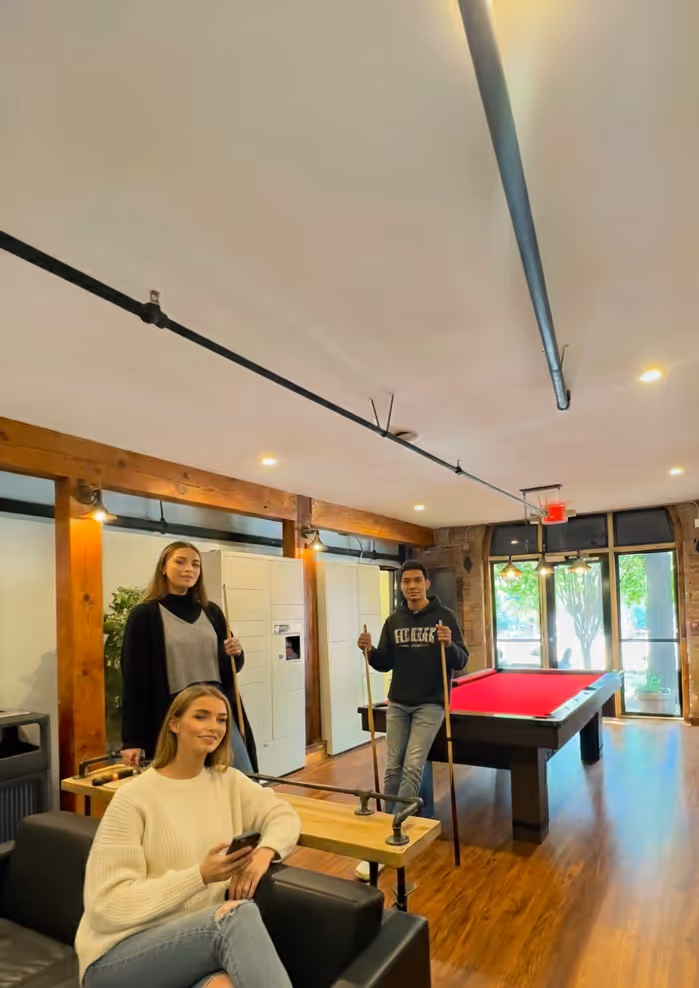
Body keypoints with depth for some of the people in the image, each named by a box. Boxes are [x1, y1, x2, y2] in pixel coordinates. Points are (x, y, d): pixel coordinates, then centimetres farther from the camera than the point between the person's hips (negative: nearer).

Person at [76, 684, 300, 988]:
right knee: (239, 913, -32)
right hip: (120, 957, -3)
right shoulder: (133, 799, -11)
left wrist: (264, 853, -15)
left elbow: (284, 816, 8)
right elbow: (110, 904, -14)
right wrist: (201, 875, -24)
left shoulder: (228, 781, 7)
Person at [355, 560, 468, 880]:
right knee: (393, 768, 7)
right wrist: (369, 651, -12)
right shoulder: (394, 621, 4)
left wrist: (449, 645, -29)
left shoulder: (445, 616, -7)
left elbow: (461, 662, -8)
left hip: (430, 705, -4)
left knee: (413, 767, -10)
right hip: (397, 703, 4)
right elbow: (385, 664, 7)